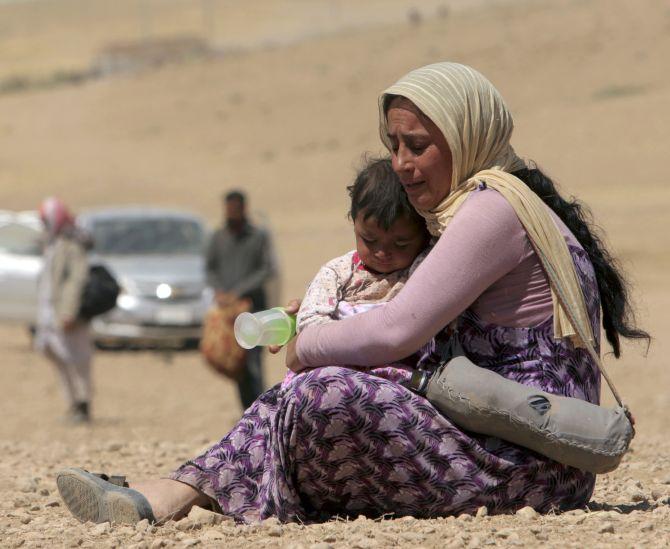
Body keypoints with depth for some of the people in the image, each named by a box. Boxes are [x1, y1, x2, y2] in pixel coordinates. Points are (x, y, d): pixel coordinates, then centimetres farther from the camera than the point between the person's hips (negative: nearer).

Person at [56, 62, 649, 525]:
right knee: (304, 391, 5)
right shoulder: (486, 205, 21)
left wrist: (306, 346, -1)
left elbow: (395, 332, -18)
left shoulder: (494, 208, -13)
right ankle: (174, 492, -9)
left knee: (329, 392, -24)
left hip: (532, 467, -10)